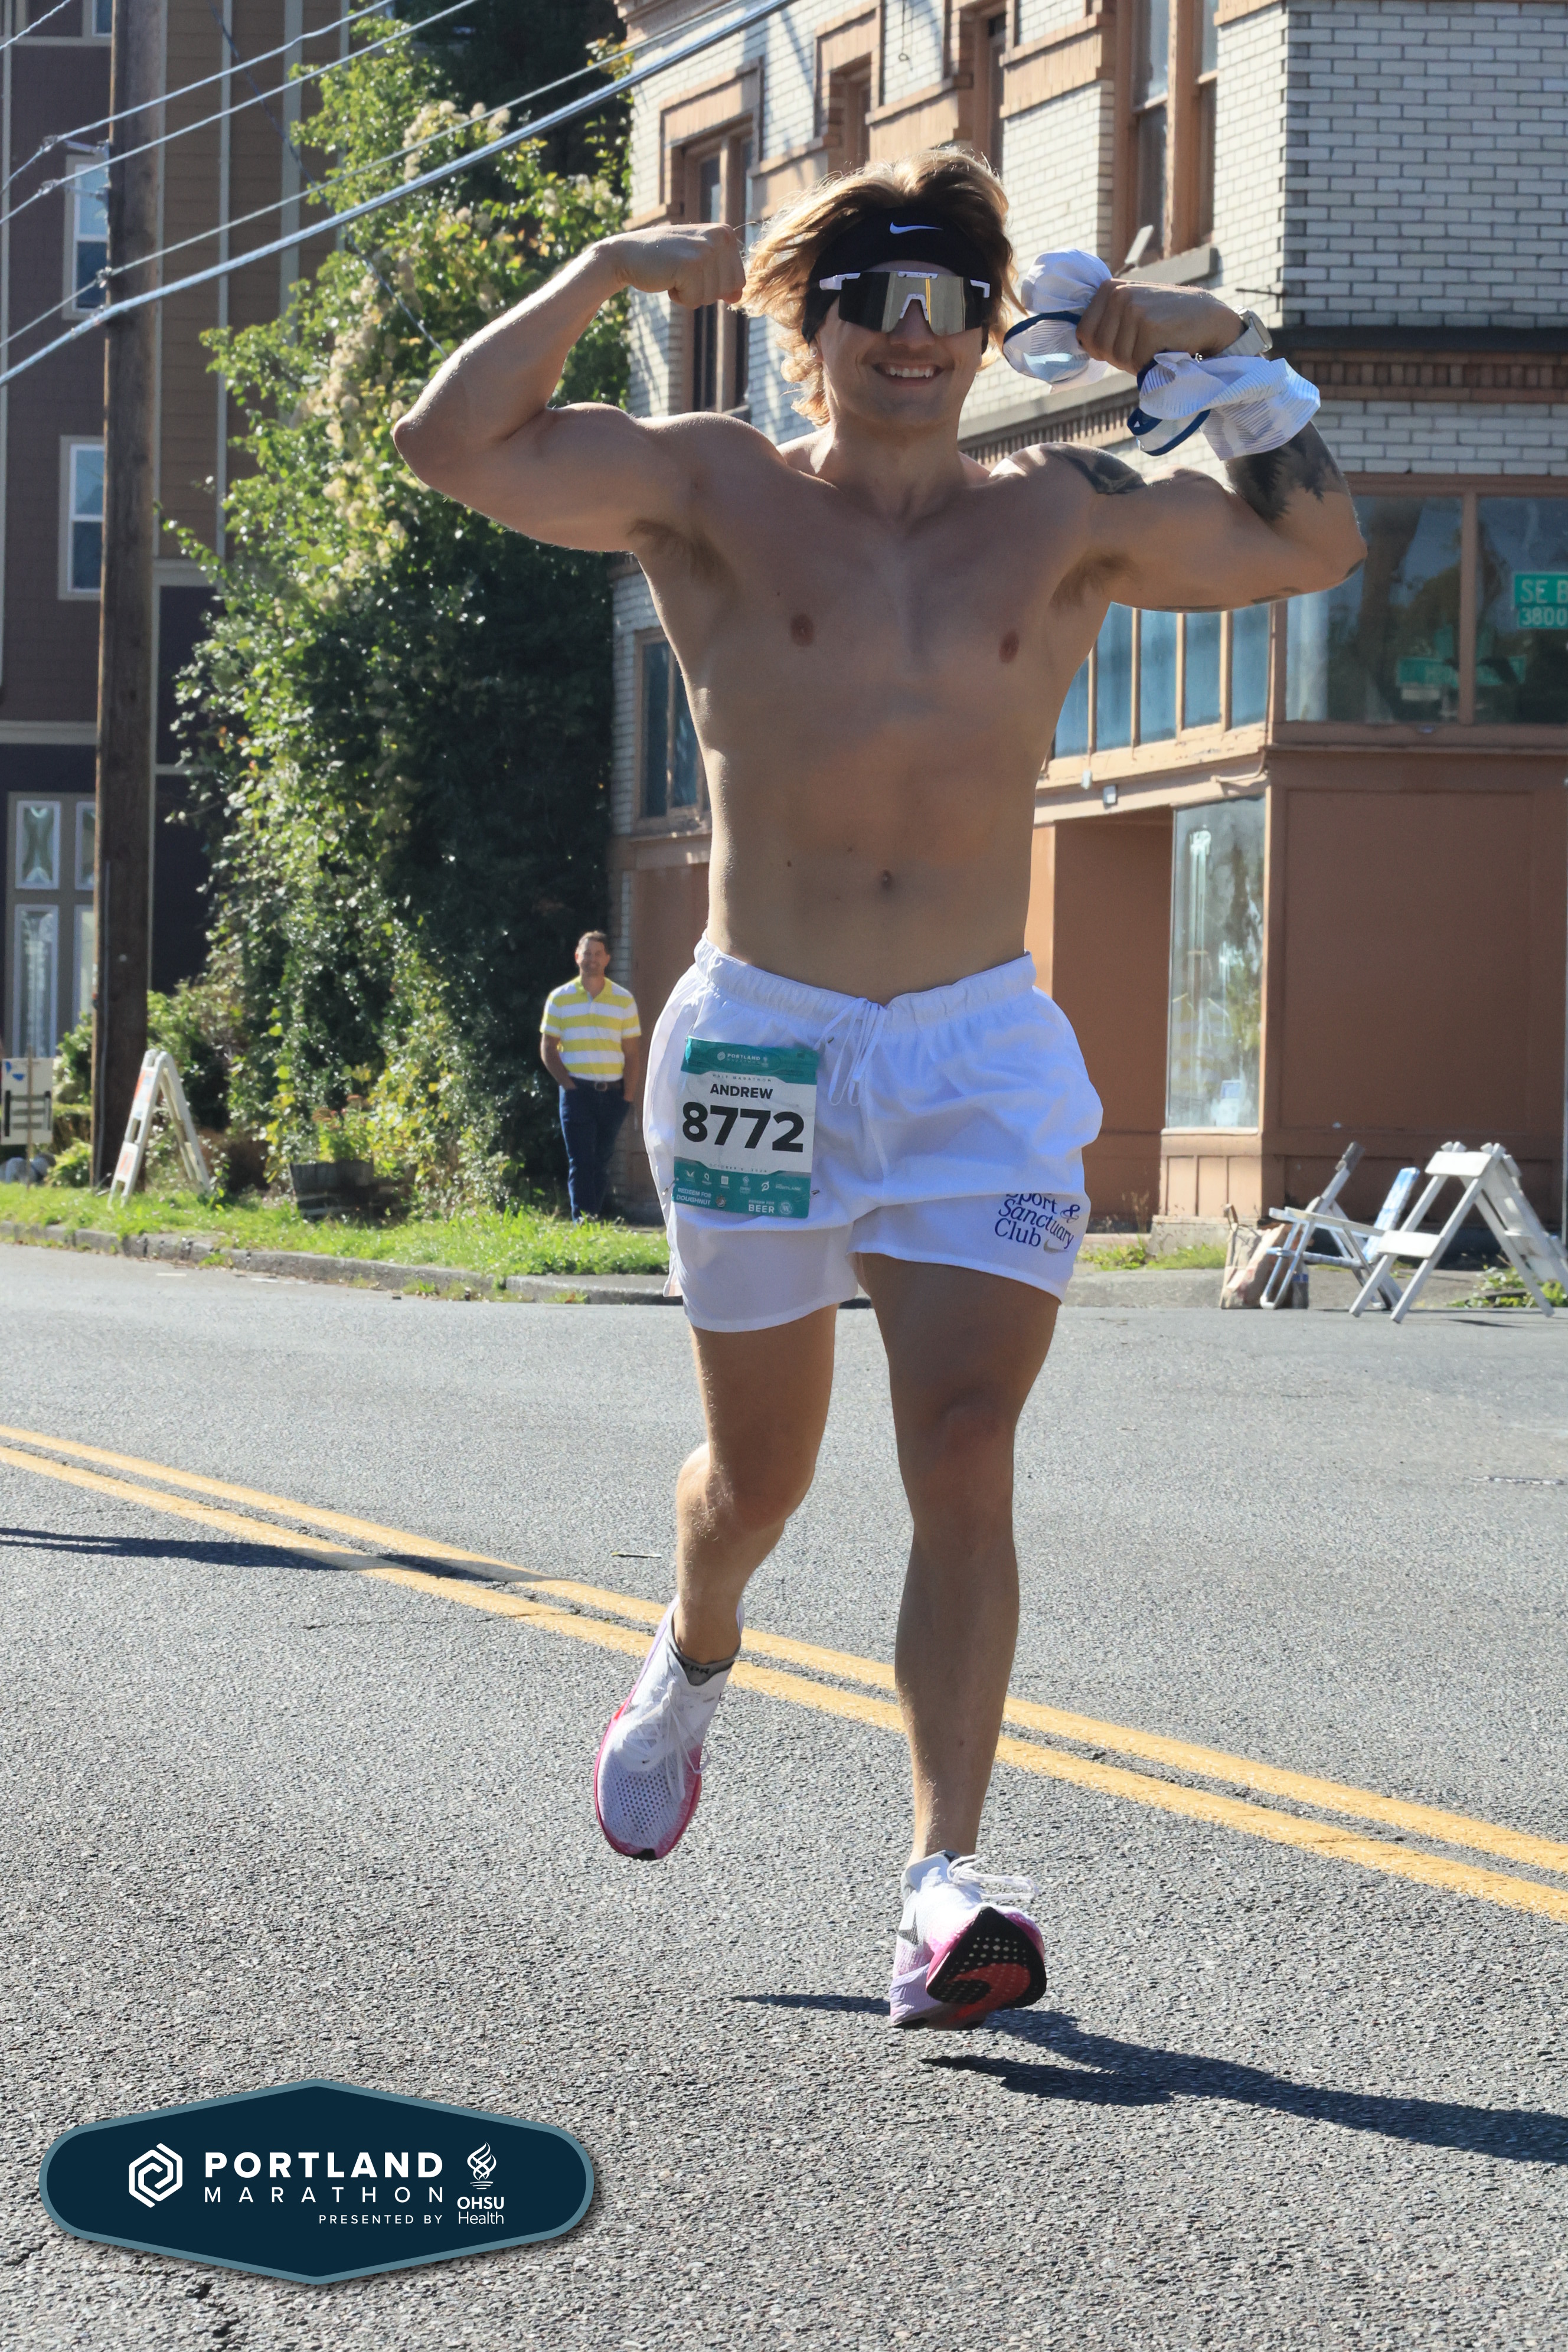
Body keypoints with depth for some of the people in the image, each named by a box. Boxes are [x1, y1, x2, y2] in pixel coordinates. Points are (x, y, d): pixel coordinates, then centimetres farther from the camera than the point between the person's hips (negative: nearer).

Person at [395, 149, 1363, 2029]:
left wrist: (1228, 358, 0)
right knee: (760, 1466, 13)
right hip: (758, 1043, 0)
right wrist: (605, 275, -9)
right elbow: (453, 446, -10)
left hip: (983, 1053, 1)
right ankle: (693, 1661, 48)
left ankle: (946, 1879, -16)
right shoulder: (715, 493, 1)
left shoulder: (1065, 522, 7)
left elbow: (1315, 544, 9)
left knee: (965, 1451, -14)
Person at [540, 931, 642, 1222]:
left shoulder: (624, 1000, 9)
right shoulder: (559, 999, 6)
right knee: (581, 1162, -10)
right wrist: (567, 1084, -5)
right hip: (578, 1091, -2)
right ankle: (582, 1224, -14)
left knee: (601, 1163, 6)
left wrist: (629, 1094, -2)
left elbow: (631, 1051, 8)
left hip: (612, 1093, 2)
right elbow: (548, 1048, 7)